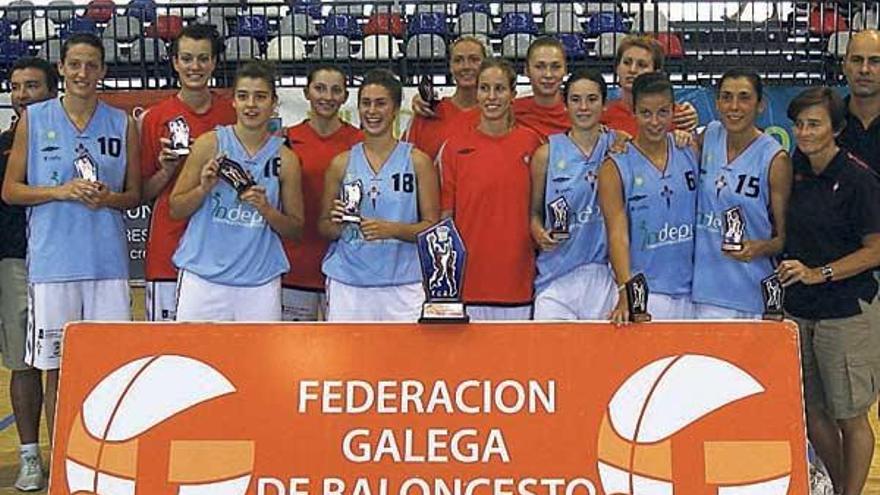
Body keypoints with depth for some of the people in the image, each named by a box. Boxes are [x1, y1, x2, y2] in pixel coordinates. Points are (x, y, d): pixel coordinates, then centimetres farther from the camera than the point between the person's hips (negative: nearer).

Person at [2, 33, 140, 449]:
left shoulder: (123, 125, 8)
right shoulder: (33, 120, 5)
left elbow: (135, 195, 12)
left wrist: (108, 198, -9)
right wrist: (61, 191, -11)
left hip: (108, 262, 1)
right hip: (52, 260, -1)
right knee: (57, 368, 4)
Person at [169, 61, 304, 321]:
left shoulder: (285, 159, 4)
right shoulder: (209, 144, 1)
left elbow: (295, 228, 9)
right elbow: (175, 209, 4)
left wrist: (266, 209, -9)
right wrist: (204, 188, -14)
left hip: (260, 281, 2)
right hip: (203, 277, -1)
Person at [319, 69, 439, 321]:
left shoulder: (417, 161, 3)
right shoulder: (341, 163, 9)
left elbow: (432, 226, 1)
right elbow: (324, 227, 14)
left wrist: (392, 229, -16)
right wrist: (337, 224, -8)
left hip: (402, 284, -1)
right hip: (346, 283, 2)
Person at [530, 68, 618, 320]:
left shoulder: (617, 147, 7)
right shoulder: (547, 154, 5)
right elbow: (534, 212, 10)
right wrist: (539, 233, -7)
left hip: (605, 273, 1)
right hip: (557, 275, -1)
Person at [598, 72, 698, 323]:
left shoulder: (689, 152, 6)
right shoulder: (616, 168, -6)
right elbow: (618, 235, -14)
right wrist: (626, 292, -23)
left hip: (689, 292, 4)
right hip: (642, 294, -4)